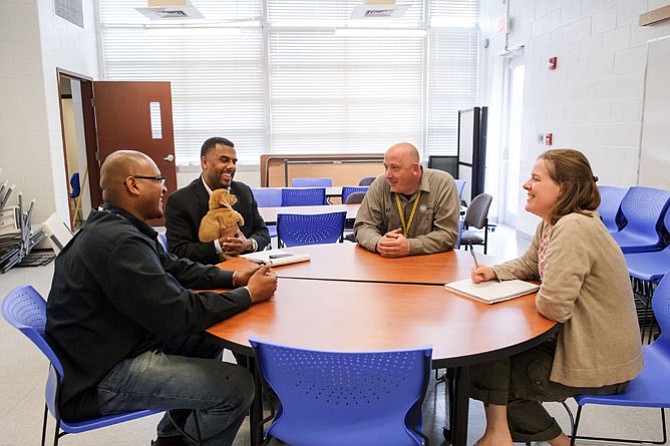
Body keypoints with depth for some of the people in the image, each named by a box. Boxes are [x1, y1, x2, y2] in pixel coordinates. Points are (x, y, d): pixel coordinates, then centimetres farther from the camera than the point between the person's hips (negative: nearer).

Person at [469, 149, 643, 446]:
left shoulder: (572, 228, -29)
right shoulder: (550, 223, 2)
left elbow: (553, 306, -33)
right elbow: (528, 264, 16)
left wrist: (537, 298, -10)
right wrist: (494, 272, -2)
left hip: (599, 366, -9)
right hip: (582, 345, 9)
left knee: (485, 369, -3)